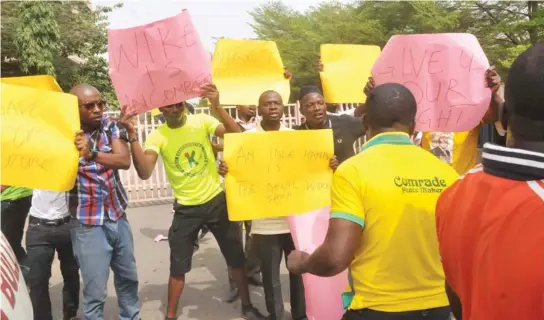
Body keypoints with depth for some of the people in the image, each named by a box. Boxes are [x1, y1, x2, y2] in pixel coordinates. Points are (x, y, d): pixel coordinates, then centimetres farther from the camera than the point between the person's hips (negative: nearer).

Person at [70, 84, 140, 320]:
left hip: (118, 216, 5)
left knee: (128, 277, 21)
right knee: (95, 292, 1)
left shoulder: (110, 126, -1)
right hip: (88, 223, -4)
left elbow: (125, 161, -16)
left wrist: (92, 154, -32)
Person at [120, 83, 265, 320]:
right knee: (178, 266, 8)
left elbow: (237, 138, -21)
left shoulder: (202, 121, -7)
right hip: (186, 208, 0)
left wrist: (217, 107, -32)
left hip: (216, 200, 1)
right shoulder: (157, 136, -8)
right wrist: (132, 135, -31)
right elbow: (144, 173, -23)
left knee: (236, 257, 11)